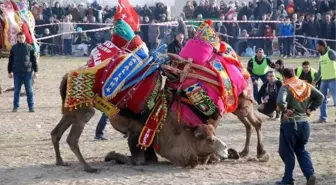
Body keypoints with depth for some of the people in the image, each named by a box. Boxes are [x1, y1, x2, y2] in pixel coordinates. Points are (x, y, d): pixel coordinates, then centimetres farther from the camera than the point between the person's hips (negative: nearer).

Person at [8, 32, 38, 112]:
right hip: (17, 72, 1)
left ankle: (31, 106, 6)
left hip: (28, 72, -1)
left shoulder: (29, 47, 1)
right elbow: (10, 60, 10)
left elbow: (34, 60, 3)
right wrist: (10, 72, 8)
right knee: (16, 90, 7)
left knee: (29, 90, 1)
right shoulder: (14, 48, 5)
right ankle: (16, 106, 15)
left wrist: (35, 71, -1)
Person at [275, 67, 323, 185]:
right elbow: (320, 97, 10)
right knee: (301, 150, 20)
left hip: (289, 124, -6)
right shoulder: (306, 86, 7)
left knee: (287, 152, 8)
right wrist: (310, 109, 9)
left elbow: (280, 101, -30)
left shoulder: (286, 87, -12)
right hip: (304, 123, 6)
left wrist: (284, 110, -15)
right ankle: (310, 174, 2)